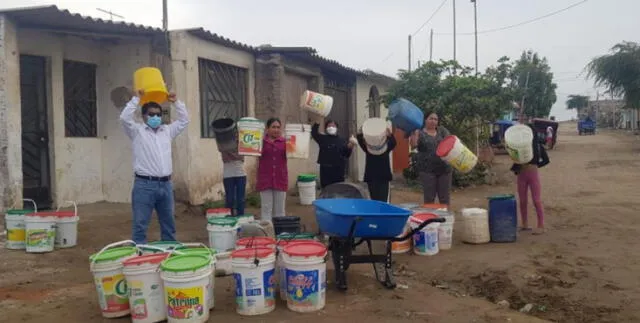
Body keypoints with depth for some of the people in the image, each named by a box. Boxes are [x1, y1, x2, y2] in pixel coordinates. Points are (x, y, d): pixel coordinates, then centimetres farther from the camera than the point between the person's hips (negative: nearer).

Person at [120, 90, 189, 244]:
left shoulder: (167, 130, 16)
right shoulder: (137, 131, 2)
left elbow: (184, 120, 20)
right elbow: (124, 118, -13)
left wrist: (176, 102, 12)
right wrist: (137, 98, -9)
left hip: (165, 184, 5)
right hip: (144, 185, -5)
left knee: (168, 223, 14)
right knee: (140, 225, -2)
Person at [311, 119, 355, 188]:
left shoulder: (342, 141, 7)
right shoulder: (323, 139, 8)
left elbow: (347, 155, 5)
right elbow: (314, 133, -6)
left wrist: (349, 148, -14)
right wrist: (317, 123, -16)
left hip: (338, 170, 0)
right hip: (325, 169, 0)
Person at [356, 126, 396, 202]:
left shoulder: (386, 147, -1)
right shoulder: (368, 148, 1)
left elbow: (393, 143, -20)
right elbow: (361, 142, -16)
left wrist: (390, 135, -43)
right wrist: (359, 134, -39)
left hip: (384, 177, -1)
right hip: (371, 177, 1)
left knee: (383, 201, -4)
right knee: (374, 199, 9)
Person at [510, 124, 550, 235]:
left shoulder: (537, 145, 1)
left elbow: (546, 160, 4)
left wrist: (536, 165, -4)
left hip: (533, 173, -3)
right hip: (521, 174, 3)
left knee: (536, 200, -3)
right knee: (522, 201, 8)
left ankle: (541, 226, 2)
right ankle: (525, 224, 21)